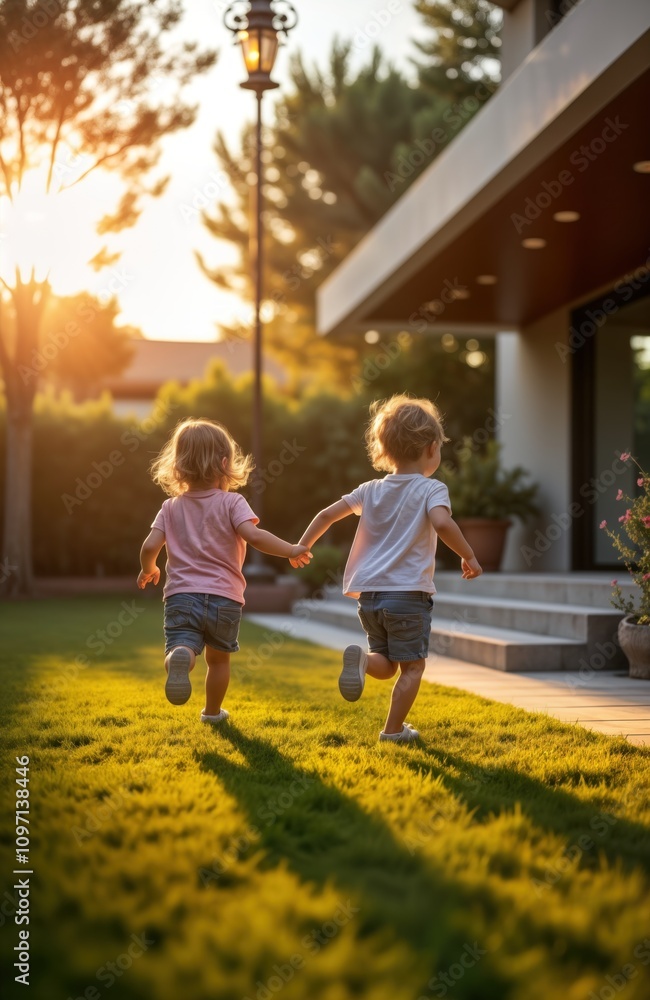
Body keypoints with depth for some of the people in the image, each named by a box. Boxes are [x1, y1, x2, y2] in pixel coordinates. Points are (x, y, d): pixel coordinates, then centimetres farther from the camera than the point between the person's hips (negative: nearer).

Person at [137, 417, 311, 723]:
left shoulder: (171, 507, 8)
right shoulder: (231, 502, -1)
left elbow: (150, 547, 1)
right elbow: (254, 536, -17)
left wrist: (148, 571, 21)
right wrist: (291, 551, -7)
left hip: (181, 595, 0)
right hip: (225, 598, 0)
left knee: (181, 646, -11)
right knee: (219, 657, 21)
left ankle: (180, 656, -45)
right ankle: (213, 711, 35)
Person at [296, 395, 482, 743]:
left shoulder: (371, 490, 10)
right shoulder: (431, 489, -6)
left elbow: (327, 514, 11)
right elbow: (442, 523, -26)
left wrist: (301, 547, 23)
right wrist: (469, 556, -15)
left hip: (369, 593, 5)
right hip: (409, 593, -5)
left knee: (386, 665, 17)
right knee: (411, 666, 7)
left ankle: (362, 659, -13)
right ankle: (394, 729, 5)